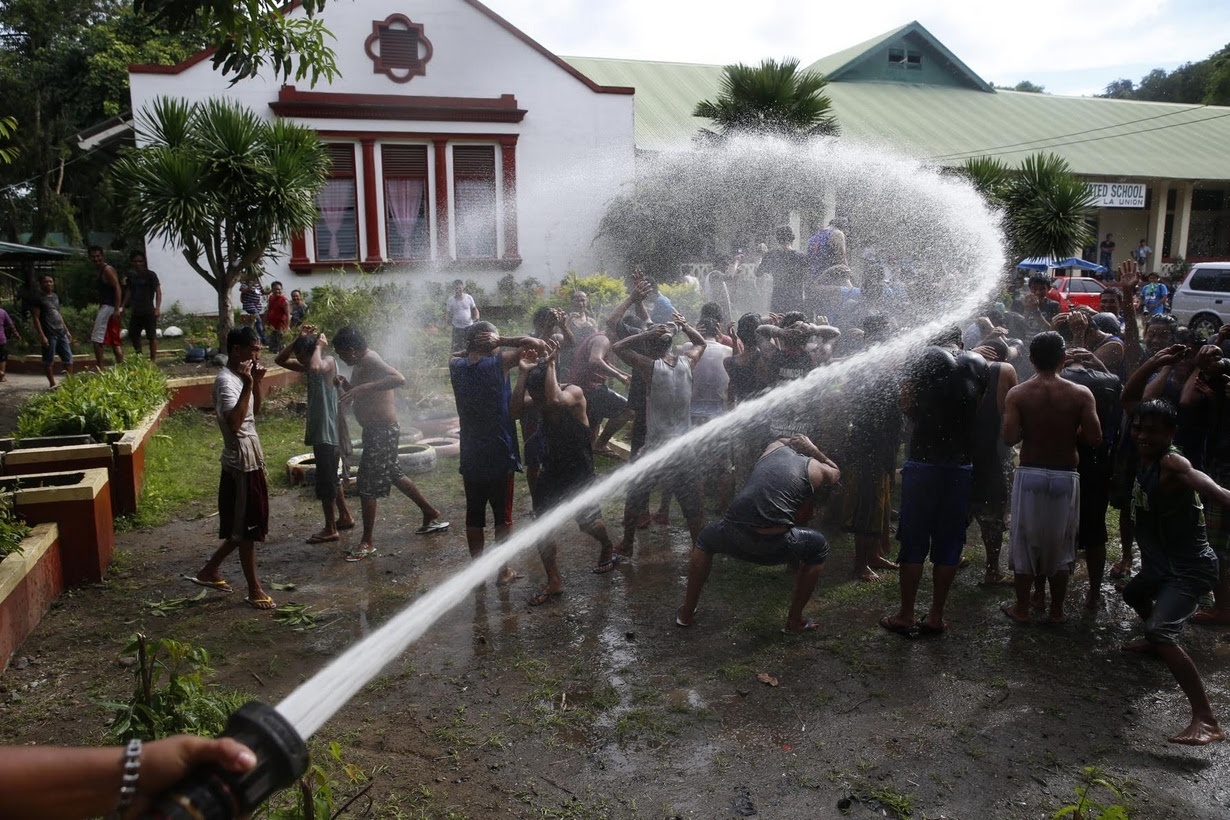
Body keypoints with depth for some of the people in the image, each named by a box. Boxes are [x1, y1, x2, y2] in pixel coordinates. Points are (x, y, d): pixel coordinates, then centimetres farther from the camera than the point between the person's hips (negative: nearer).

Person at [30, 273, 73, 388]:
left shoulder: (55, 296, 17)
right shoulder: (37, 298, -5)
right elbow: (36, 318, -10)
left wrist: (66, 330, 19)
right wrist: (42, 335, -17)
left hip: (61, 333, 7)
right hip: (49, 335, -7)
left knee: (68, 358, 5)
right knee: (49, 361, 0)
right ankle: (52, 384, 5)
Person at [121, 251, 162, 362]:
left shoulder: (150, 275, -8)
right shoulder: (131, 275, 8)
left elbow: (158, 291, -11)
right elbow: (129, 292, 18)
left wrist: (157, 308, -20)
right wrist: (122, 306, 12)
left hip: (148, 311, -6)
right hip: (135, 312, 6)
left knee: (152, 336, -3)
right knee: (133, 335, 11)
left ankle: (153, 359, 2)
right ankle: (139, 356, 27)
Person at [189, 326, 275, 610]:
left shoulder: (241, 377, 10)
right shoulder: (226, 381, -19)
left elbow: (255, 412, 20)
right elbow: (234, 422, -33)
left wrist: (256, 383, 7)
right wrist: (247, 386, -32)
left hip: (252, 461, 10)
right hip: (240, 464, -10)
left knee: (249, 527, 18)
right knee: (245, 530, 3)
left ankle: (209, 571, 31)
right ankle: (254, 589, 14)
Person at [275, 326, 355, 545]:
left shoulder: (329, 362, -14)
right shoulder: (310, 368, 11)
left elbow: (315, 367, -37)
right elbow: (280, 360, 12)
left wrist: (318, 346, -20)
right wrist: (299, 338, 2)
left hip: (328, 434, -10)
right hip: (320, 433, 10)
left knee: (325, 482, -2)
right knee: (331, 478, 19)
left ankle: (330, 530, 7)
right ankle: (345, 517, 32)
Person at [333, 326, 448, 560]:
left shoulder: (370, 360, -20)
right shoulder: (361, 363, 10)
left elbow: (399, 379, -38)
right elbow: (353, 394, 21)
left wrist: (362, 388, -43)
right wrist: (344, 383, 1)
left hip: (383, 431, -10)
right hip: (376, 429, 10)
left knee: (367, 484, -4)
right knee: (393, 474, 22)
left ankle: (368, 542, 7)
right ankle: (431, 515, 34)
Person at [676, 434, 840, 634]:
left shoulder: (774, 448, 23)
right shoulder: (815, 468, 17)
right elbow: (836, 473, 42)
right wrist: (814, 450, 40)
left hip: (732, 535, 3)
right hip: (773, 544, -2)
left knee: (704, 540, 37)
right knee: (819, 548, 28)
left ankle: (686, 613, 36)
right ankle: (795, 620, 31)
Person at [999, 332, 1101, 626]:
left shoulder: (1018, 394, -7)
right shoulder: (1080, 394, -6)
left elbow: (1009, 438, -16)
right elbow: (1094, 438, -10)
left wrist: (1029, 429, 5)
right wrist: (1070, 432, 10)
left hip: (1030, 475, -1)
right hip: (1065, 477, 1)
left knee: (1025, 542, 10)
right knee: (1061, 544, 13)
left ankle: (1021, 608, 19)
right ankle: (1056, 611, 22)